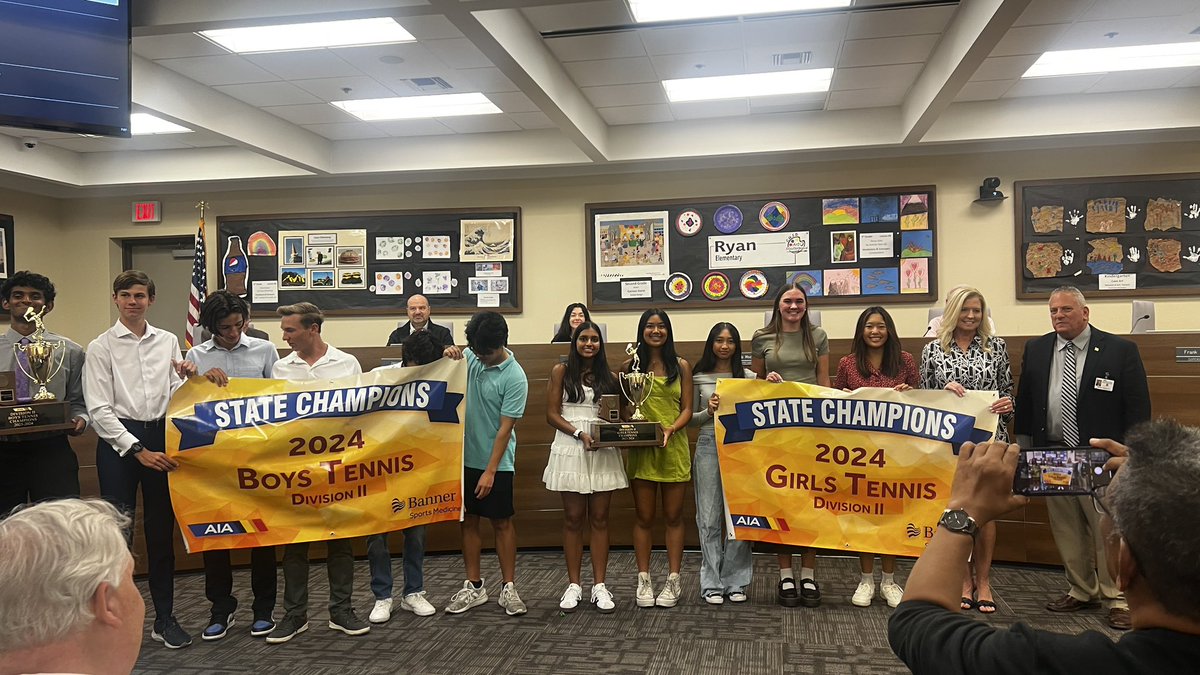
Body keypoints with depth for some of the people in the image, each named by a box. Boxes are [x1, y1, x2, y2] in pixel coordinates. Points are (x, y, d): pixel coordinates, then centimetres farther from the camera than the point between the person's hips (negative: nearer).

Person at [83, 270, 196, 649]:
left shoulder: (168, 341, 8)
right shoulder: (101, 347, -1)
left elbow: (174, 397, 9)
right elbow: (99, 409, -7)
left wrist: (188, 380, -13)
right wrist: (138, 450, -13)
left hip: (161, 436, 3)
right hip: (118, 440, -3)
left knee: (161, 529, 9)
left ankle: (165, 618, 18)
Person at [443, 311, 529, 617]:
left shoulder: (514, 378, -16)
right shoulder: (471, 356, -1)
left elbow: (505, 428, -16)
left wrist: (490, 471, -17)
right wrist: (450, 356, -6)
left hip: (496, 463, -5)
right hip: (465, 457, 5)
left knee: (502, 522, 4)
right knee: (468, 520, 10)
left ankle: (509, 588, 15)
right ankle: (473, 586, 21)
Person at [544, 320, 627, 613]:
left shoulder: (609, 377, 12)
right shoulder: (561, 371, 6)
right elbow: (552, 414, -1)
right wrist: (580, 433, -14)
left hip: (604, 452, 2)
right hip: (571, 450, -2)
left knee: (600, 519, 4)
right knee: (573, 519, 3)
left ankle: (599, 586, 10)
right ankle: (573, 585, 12)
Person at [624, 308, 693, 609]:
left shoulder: (681, 366, 5)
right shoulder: (630, 366, 4)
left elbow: (687, 409, 2)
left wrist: (671, 429, -16)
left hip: (674, 449, 0)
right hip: (641, 451, 0)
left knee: (673, 517, 7)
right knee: (643, 518, 6)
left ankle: (673, 581, 15)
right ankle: (644, 581, 15)